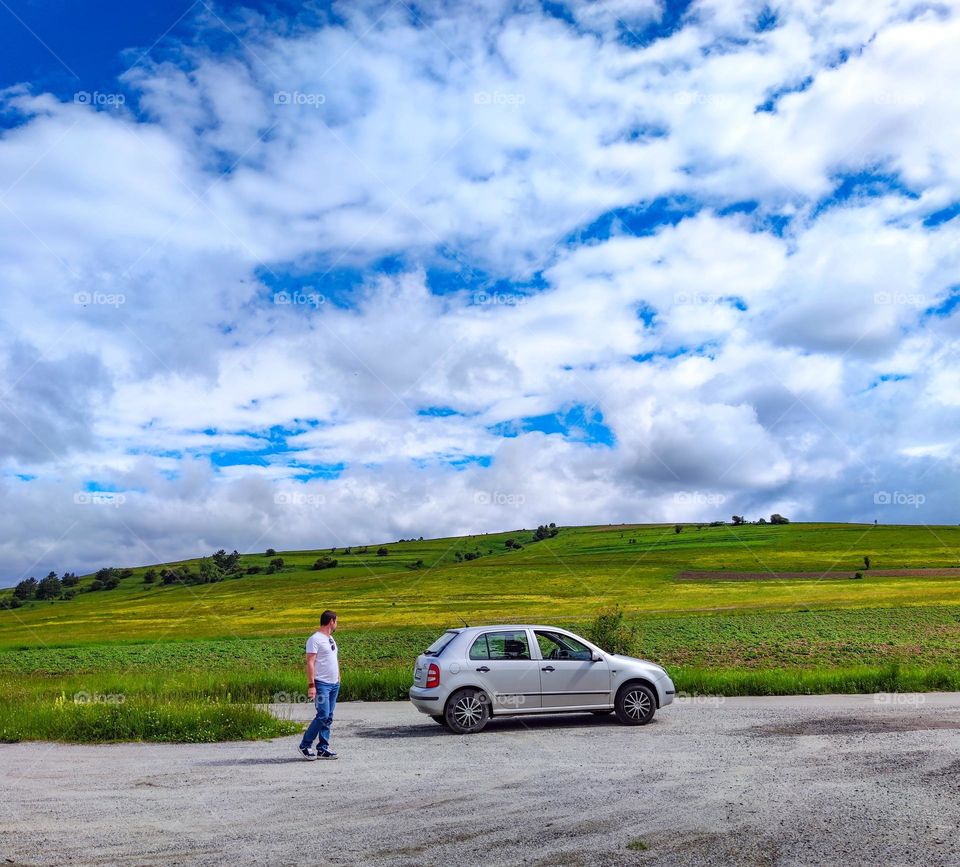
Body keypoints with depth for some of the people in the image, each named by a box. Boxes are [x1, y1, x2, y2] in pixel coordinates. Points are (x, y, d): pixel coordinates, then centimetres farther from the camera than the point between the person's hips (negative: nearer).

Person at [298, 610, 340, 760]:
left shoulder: (330, 639, 17)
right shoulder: (315, 639, -11)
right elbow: (310, 663, -16)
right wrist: (311, 685, -20)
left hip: (334, 684, 9)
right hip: (322, 684, -9)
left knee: (329, 718, 8)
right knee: (323, 716, -13)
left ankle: (323, 749, 13)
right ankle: (304, 746, 0)